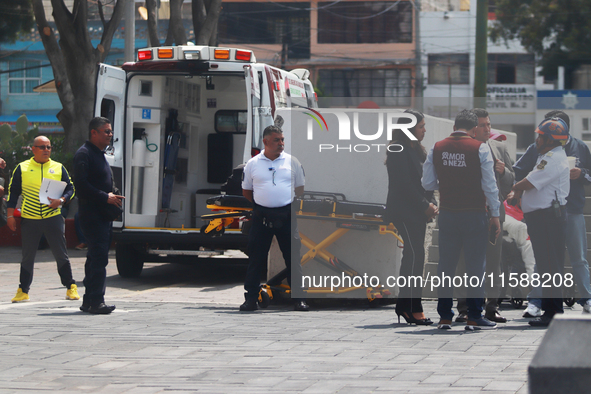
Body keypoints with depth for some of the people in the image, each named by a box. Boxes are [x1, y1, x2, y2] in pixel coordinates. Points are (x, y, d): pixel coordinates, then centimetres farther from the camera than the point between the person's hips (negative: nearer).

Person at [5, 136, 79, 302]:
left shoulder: (59, 168, 8)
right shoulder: (22, 168, 6)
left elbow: (70, 188, 10)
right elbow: (12, 192, 8)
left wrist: (61, 201, -10)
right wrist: (10, 215, 3)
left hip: (53, 218, 0)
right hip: (29, 220, 0)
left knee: (61, 254, 0)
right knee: (27, 256, 6)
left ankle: (71, 287, 9)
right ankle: (23, 290, 15)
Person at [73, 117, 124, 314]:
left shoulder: (99, 154, 22)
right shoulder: (84, 154, -9)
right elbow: (81, 184, -20)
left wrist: (113, 197, 9)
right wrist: (105, 197, -20)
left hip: (103, 214, 10)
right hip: (92, 214, -10)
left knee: (97, 257, 12)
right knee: (99, 257, -14)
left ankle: (89, 301, 17)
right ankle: (95, 301, -16)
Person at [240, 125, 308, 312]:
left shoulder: (291, 162, 5)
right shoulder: (253, 164, 5)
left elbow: (300, 189, 13)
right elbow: (246, 191, 14)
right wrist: (260, 203, 7)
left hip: (287, 215, 0)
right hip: (261, 217, 0)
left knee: (293, 258, 0)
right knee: (256, 259, 1)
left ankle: (299, 299, 5)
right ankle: (251, 298, 7)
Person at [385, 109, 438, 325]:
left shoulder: (417, 150, 18)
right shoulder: (399, 151, -11)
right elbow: (404, 184, -16)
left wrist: (432, 203, 3)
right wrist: (425, 205, -14)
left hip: (417, 212, 9)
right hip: (404, 211, -9)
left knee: (413, 256, 8)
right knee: (415, 255, -13)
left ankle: (404, 305, 13)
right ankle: (413, 307, -14)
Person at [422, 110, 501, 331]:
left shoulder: (437, 148, 3)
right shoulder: (480, 149, -7)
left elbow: (427, 184, 6)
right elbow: (490, 185, -6)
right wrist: (495, 215, 0)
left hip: (447, 213, 3)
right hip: (474, 213, -3)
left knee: (446, 265, 9)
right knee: (475, 265, 1)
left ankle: (444, 316, 10)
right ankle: (474, 317, 0)